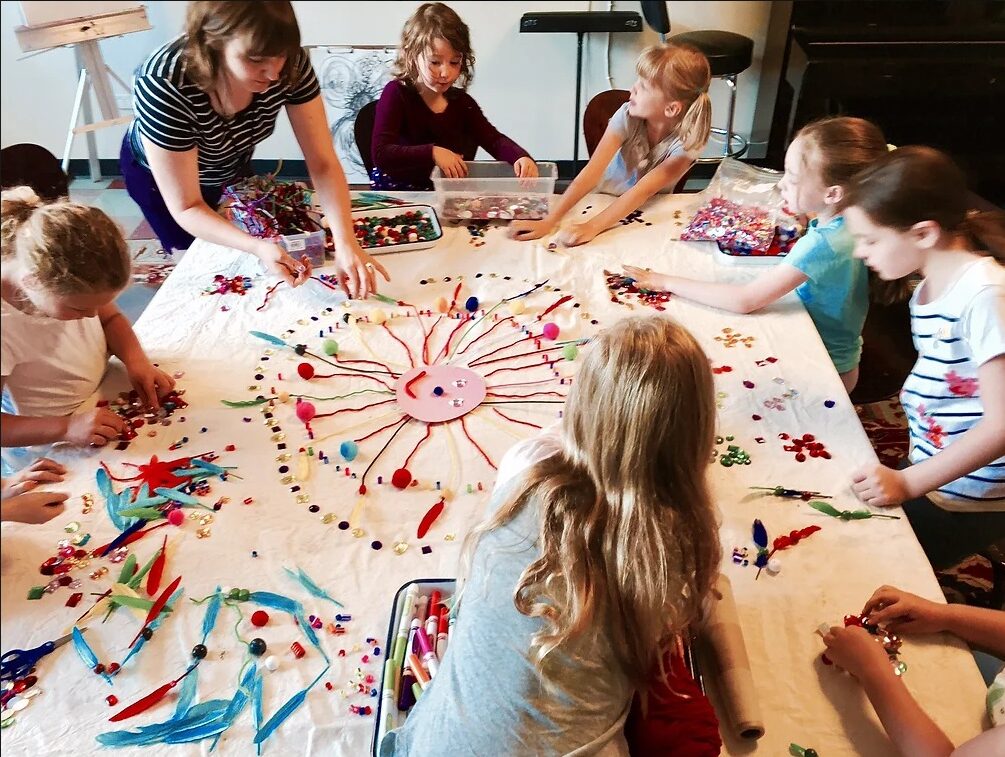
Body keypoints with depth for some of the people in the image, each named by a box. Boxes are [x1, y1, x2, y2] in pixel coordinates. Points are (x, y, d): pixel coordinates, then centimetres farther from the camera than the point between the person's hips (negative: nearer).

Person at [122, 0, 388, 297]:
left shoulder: (291, 64, -33)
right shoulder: (164, 86, -42)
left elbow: (322, 162, -30)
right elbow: (187, 208, -35)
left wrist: (346, 243, -46)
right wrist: (258, 247, -52)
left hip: (231, 168, 4)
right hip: (157, 174, -3)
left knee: (237, 261, 25)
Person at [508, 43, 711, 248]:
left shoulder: (687, 141, -22)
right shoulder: (628, 116, -19)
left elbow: (643, 190, -31)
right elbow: (593, 171, -29)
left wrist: (592, 227, -44)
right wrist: (548, 221, -39)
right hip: (604, 201, 0)